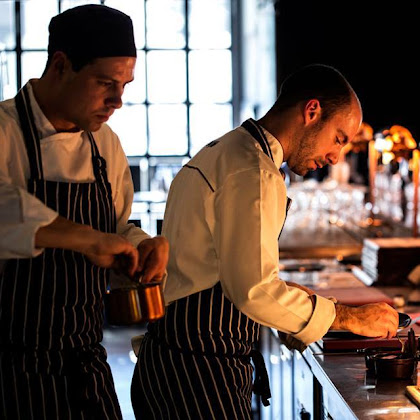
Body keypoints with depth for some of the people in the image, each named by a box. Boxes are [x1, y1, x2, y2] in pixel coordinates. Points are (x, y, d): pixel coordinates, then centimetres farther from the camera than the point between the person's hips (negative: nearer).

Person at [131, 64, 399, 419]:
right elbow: (254, 290, -24)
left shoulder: (220, 152, 17)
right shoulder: (254, 174, -17)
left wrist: (289, 296, 15)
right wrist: (349, 318, -14)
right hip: (200, 370, -10)